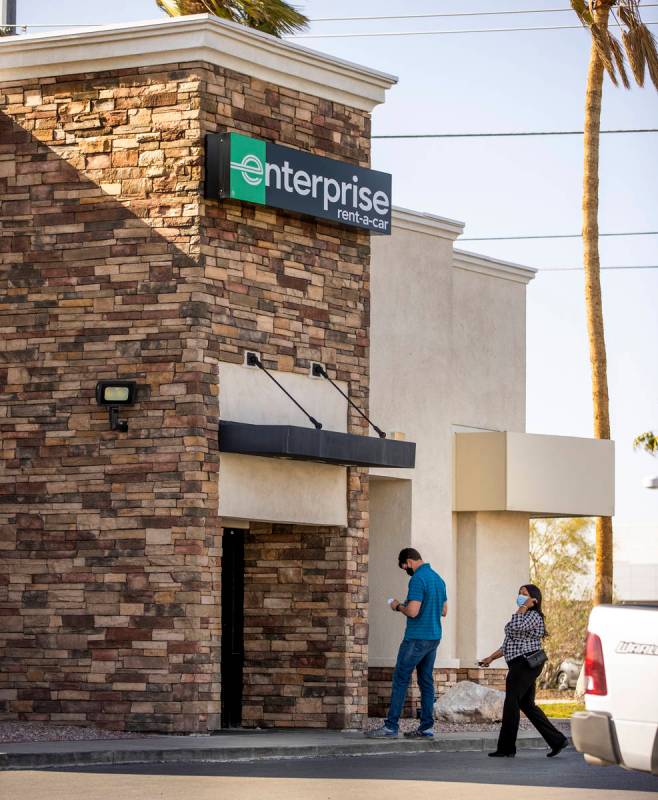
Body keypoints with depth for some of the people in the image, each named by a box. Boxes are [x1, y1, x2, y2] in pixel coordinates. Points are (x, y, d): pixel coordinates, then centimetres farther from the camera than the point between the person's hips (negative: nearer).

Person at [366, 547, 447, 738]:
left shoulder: (418, 579, -15)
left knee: (400, 680, -4)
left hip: (416, 638, -9)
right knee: (426, 681, 9)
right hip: (434, 637, 9)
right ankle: (427, 727, 8)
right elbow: (444, 610, 20)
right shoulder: (438, 578, 13)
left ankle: (391, 725, -4)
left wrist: (398, 606, -4)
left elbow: (412, 611, -22)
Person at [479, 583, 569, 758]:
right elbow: (509, 644, 26)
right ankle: (557, 740, 10)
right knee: (527, 704, 10)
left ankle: (506, 748, -1)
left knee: (511, 703, -6)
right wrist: (491, 658, 22)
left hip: (526, 663, -11)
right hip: (520, 665, 11)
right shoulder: (523, 616, 22)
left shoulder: (534, 616, -9)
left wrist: (524, 606, -17)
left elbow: (515, 626, -29)